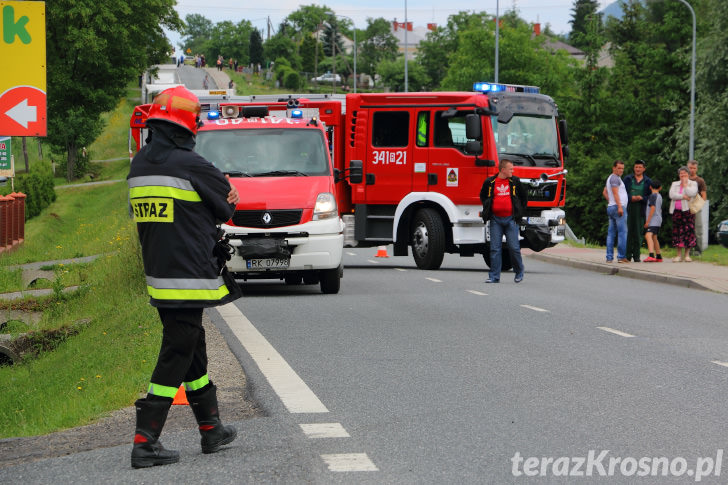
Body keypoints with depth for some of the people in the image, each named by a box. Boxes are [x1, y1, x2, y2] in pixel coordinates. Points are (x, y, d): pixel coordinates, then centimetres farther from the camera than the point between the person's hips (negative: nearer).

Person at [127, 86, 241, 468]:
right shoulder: (190, 166, -17)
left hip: (157, 277, 8)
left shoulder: (139, 165, 9)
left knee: (192, 350, 19)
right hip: (189, 277, -8)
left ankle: (211, 429, 30)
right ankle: (144, 443, -7)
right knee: (175, 358, -4)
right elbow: (227, 204, -2)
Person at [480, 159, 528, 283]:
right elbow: (483, 196, 20)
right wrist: (487, 211, 11)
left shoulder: (515, 182, 6)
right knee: (495, 248, -2)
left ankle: (519, 272, 17)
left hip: (511, 219, 0)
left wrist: (520, 212, 11)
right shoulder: (489, 182, 3)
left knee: (514, 247, -3)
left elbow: (524, 196, 18)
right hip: (495, 219, 0)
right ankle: (494, 276, 1)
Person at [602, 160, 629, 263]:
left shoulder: (610, 178, 22)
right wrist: (619, 206, -23)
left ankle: (609, 257, 6)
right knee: (622, 232, -10)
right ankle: (621, 256, -15)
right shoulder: (615, 178, -9)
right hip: (618, 207, -10)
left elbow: (604, 192, 30)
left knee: (611, 233, 7)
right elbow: (615, 192, -18)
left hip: (611, 207, 10)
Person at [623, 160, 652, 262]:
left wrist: (641, 198, -11)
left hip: (640, 209, 1)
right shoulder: (628, 179, 9)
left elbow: (650, 196, 7)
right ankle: (627, 255, -1)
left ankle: (636, 256, 5)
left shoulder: (647, 181, 10)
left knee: (638, 233, 0)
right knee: (628, 231, -5)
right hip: (629, 208, 0)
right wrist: (631, 198, -11)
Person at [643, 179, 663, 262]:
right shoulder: (660, 196, 17)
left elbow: (653, 208, -18)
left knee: (648, 235, -24)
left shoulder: (653, 196, -10)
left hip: (653, 220, -10)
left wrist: (648, 221, -17)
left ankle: (651, 255, -41)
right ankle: (659, 257, 32)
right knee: (654, 238, 21)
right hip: (658, 220, 10)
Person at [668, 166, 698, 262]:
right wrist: (683, 196, -11)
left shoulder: (693, 183, 9)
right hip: (677, 211, 3)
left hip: (688, 210, -3)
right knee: (677, 232, -1)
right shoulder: (675, 184, 17)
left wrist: (685, 184, -4)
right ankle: (679, 255, 4)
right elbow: (672, 195, 0)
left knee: (688, 231, -6)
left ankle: (687, 254, 1)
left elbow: (691, 193, -11)